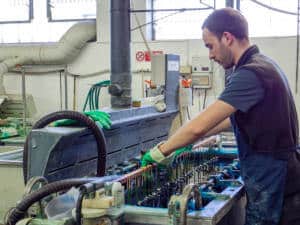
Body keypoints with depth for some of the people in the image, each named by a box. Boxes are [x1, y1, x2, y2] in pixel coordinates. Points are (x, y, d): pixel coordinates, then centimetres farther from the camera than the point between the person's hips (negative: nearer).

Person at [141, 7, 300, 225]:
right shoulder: (262, 64, 10)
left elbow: (199, 126, -26)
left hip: (274, 188, -9)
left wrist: (160, 151, -12)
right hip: (273, 180, 9)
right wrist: (188, 141, 17)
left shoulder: (251, 73, -22)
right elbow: (233, 119, 20)